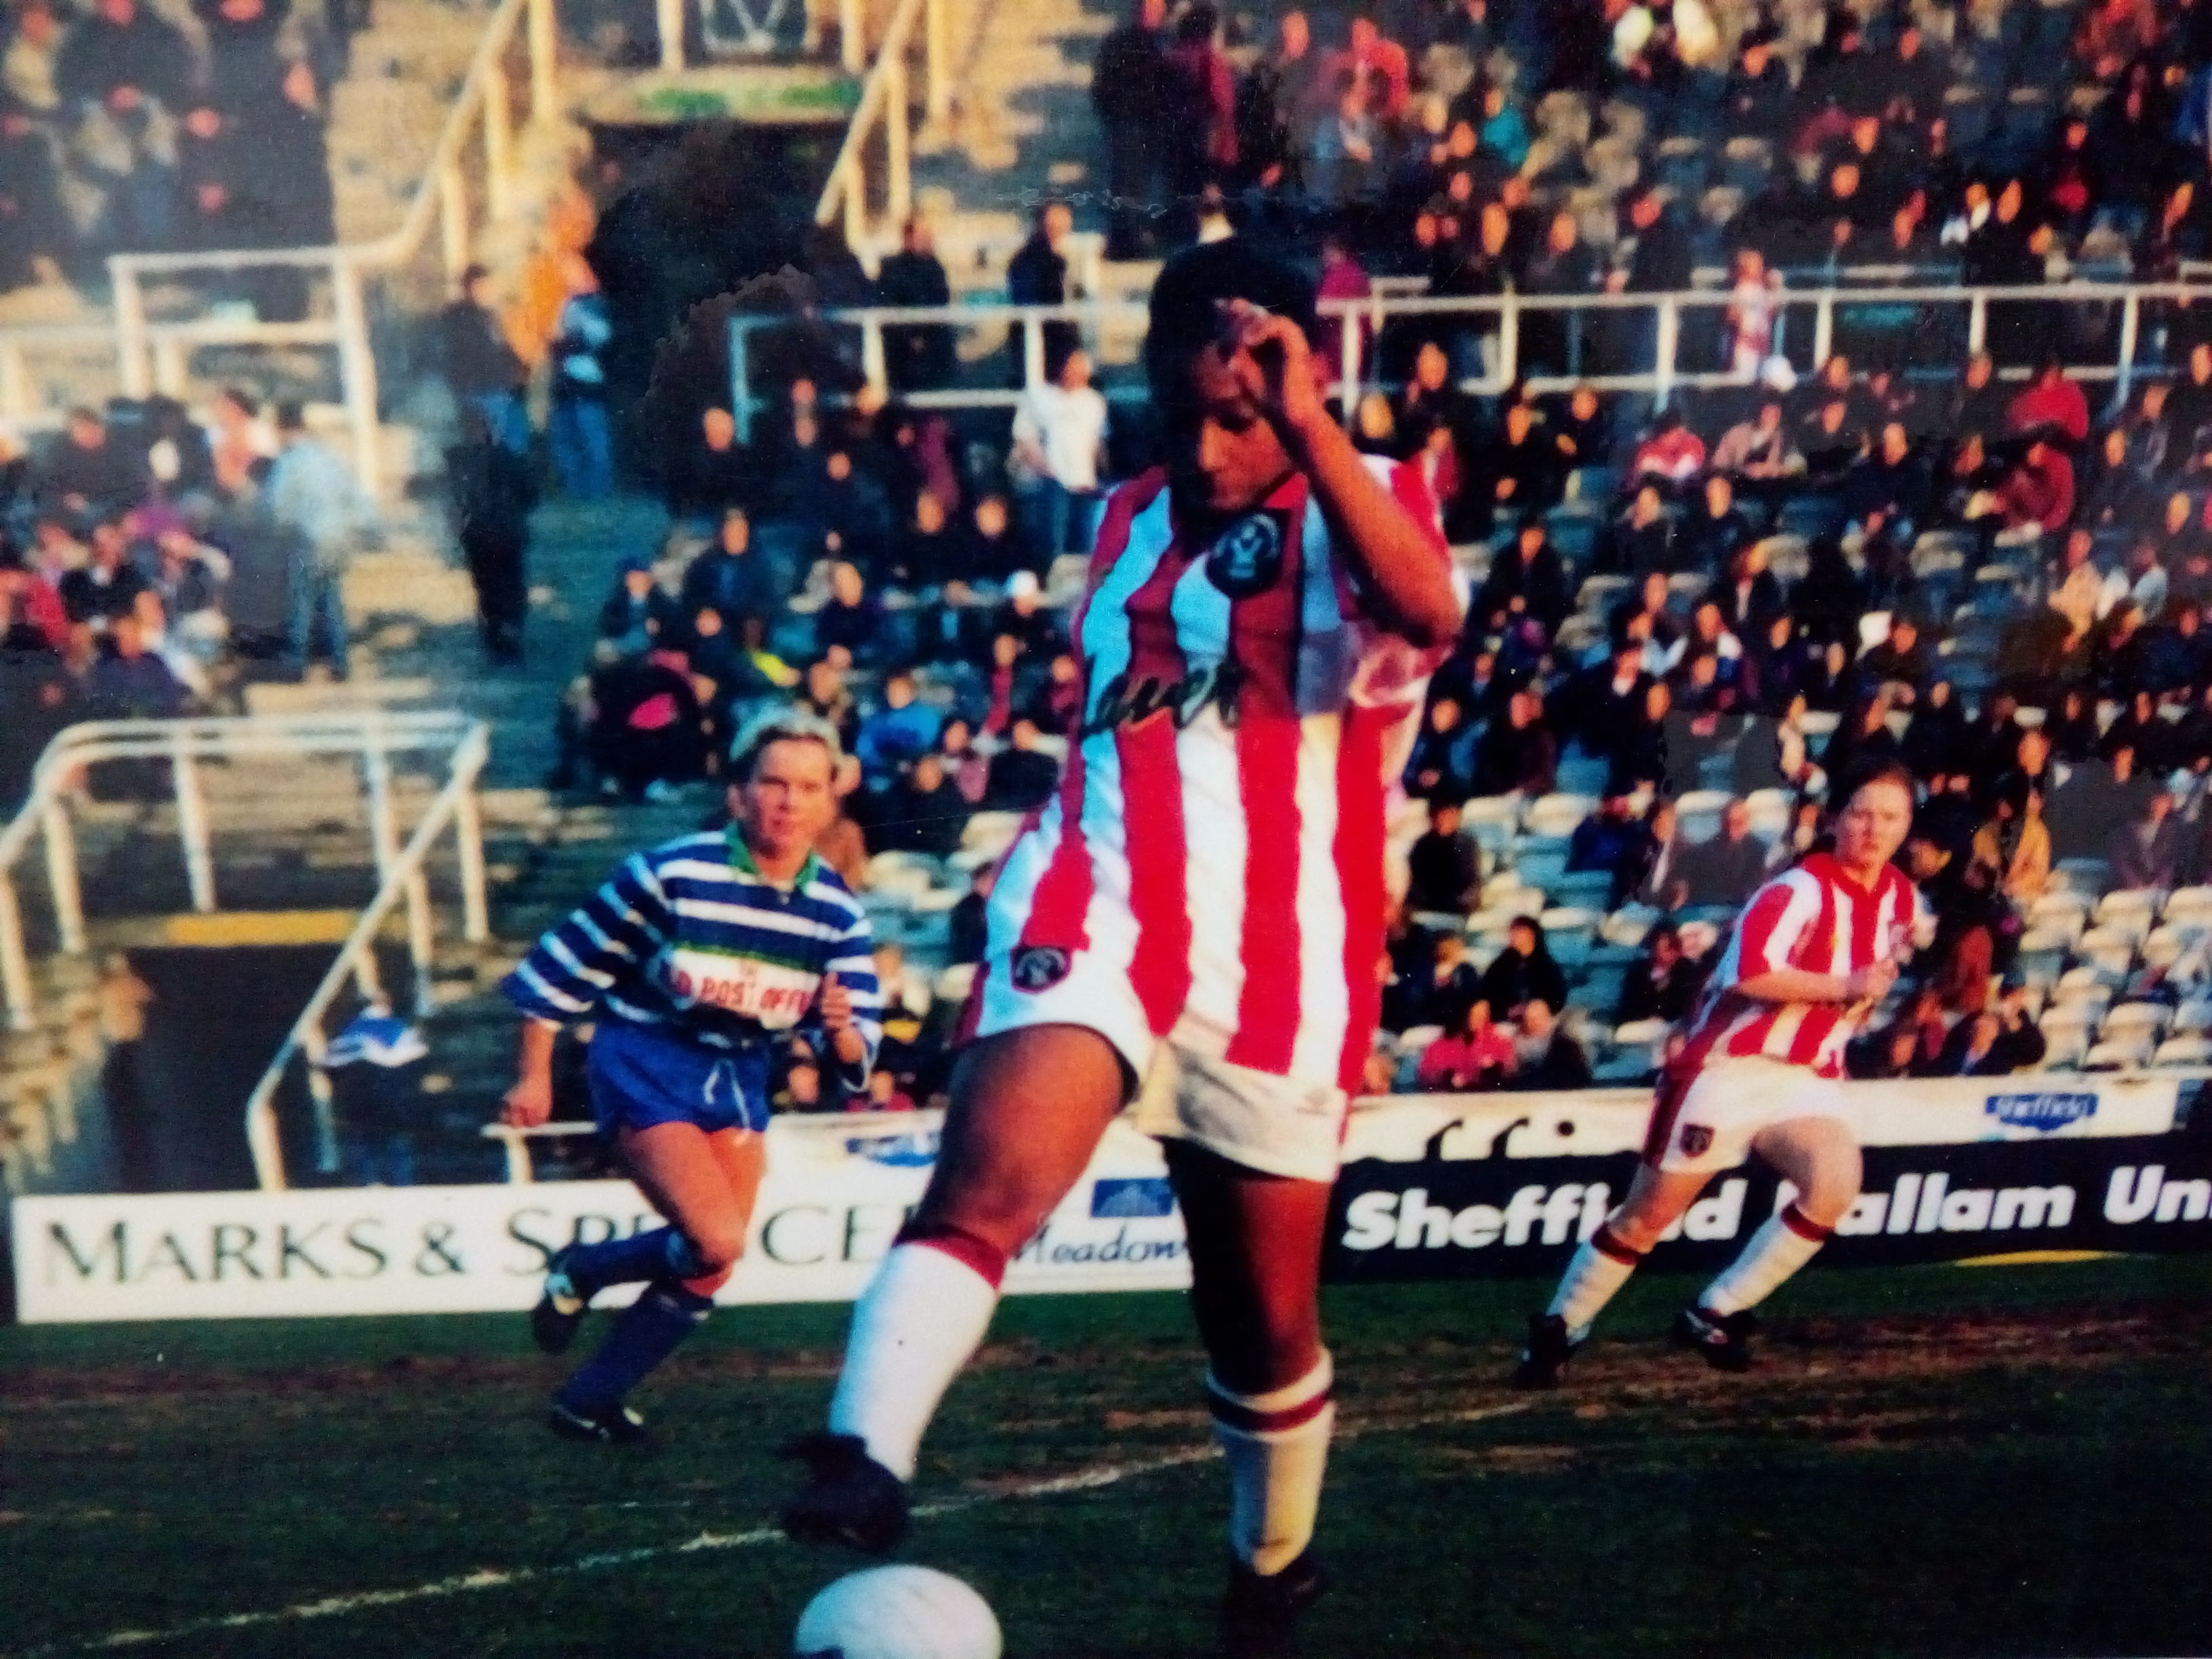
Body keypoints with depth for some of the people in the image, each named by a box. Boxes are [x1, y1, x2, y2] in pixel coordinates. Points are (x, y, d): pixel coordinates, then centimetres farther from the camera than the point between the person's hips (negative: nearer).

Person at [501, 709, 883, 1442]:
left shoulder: (836, 909, -8)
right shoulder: (673, 873, -20)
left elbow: (855, 1056, -5)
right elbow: (560, 966, -9)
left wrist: (840, 1028, -28)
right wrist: (533, 1078, -5)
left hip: (739, 1080, 6)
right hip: (646, 1066, -5)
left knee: (709, 1269, 7)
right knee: (718, 1241, -20)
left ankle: (588, 1402, 28)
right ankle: (578, 1272, 9)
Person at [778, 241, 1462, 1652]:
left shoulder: (1370, 500, 0)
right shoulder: (1131, 517, 13)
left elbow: (1427, 613, -26)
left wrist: (1307, 426, -33)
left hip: (1277, 966, -2)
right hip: (1101, 917, 2)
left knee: (1265, 1323, 13)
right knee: (988, 1185, -29)